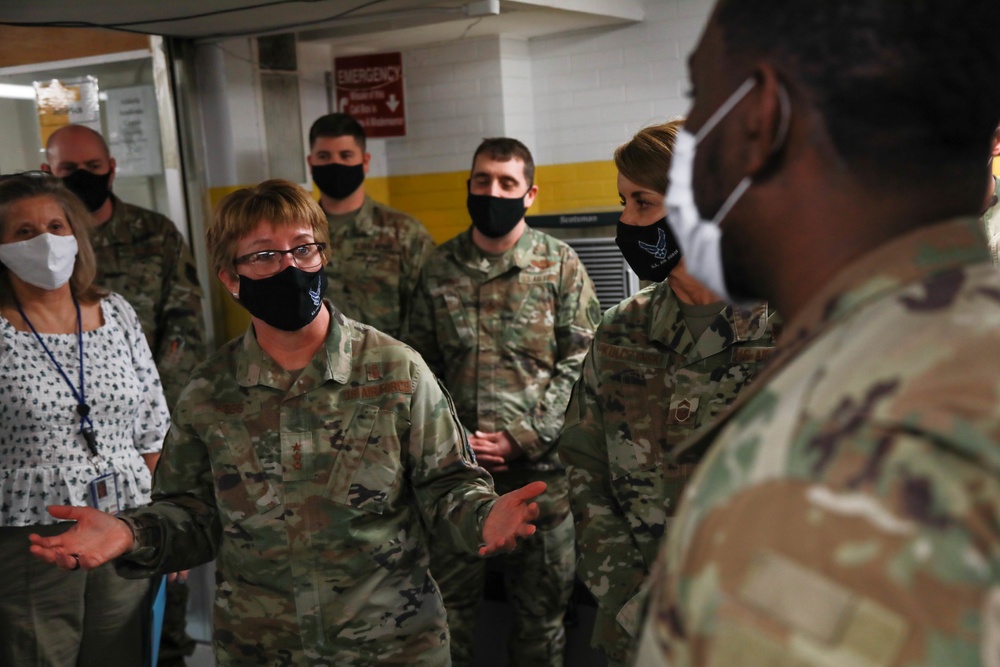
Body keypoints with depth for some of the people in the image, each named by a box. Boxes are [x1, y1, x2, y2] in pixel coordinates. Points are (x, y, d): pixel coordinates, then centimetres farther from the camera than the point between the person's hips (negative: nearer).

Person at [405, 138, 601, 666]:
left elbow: (579, 362, -5)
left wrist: (523, 439, -12)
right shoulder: (438, 268, 6)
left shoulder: (560, 265, 0)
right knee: (449, 601, 11)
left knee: (541, 603, 12)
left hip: (539, 467, -1)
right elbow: (419, 365, 7)